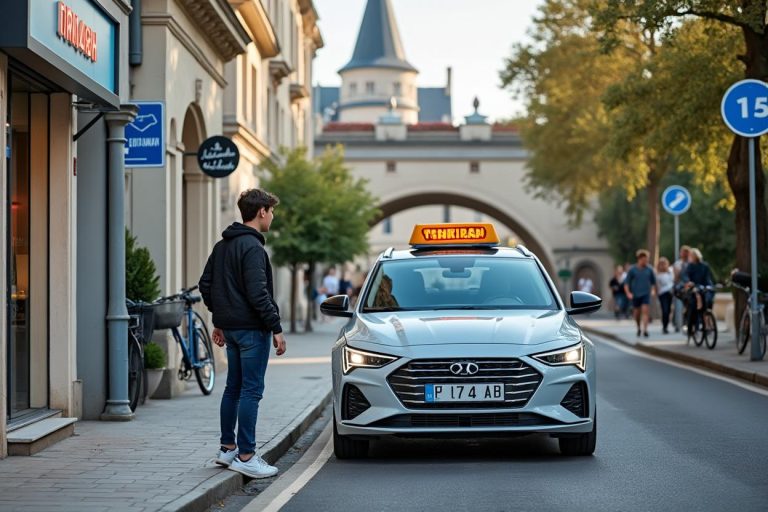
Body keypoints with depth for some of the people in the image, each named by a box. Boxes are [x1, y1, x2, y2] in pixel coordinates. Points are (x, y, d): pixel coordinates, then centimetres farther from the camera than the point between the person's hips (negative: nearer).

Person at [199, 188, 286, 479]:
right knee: (251, 390, -6)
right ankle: (245, 457, -6)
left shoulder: (222, 246, 13)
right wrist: (276, 329, -18)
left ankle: (227, 449, 22)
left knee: (233, 388, 16)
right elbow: (258, 294, -22)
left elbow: (206, 285, 17)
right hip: (252, 329, -9)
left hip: (231, 327, 9)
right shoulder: (252, 247, -16)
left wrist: (219, 320, 23)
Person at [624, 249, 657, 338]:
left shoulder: (649, 270, 0)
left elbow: (653, 281, 14)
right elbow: (626, 283, -1)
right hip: (635, 294, 0)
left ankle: (645, 330, -20)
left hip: (646, 294, 0)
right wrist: (628, 293, -11)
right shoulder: (632, 270, -4)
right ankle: (639, 328, 35)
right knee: (637, 313, 11)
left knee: (645, 311, -15)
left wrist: (651, 290, 6)